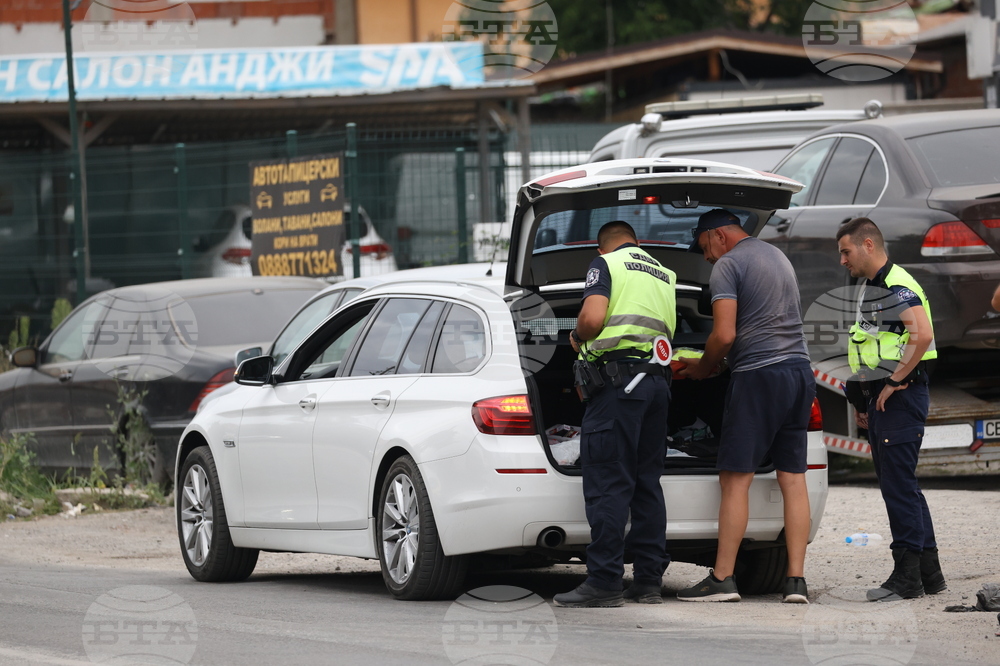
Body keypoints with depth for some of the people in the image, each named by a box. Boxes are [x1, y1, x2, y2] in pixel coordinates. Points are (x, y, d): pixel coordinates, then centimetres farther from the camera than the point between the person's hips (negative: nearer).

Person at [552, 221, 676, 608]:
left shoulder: (606, 264, 1)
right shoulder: (665, 276, 22)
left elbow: (592, 318, -15)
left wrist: (578, 338, 6)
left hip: (619, 378, -7)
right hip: (658, 380, 7)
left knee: (607, 484, -7)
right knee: (646, 483, 11)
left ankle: (604, 582, -11)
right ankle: (649, 581, 10)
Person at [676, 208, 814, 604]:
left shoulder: (728, 265, -6)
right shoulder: (777, 256, 22)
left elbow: (724, 335, -14)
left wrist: (702, 368, 4)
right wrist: (719, 361, 26)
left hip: (759, 375, -8)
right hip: (799, 370, 8)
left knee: (736, 479, -5)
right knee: (793, 479, 5)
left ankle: (723, 579, -7)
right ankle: (796, 580, 1)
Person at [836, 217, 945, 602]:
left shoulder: (897, 287, -14)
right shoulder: (870, 289, 19)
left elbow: (922, 335, -28)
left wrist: (894, 383, -23)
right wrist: (865, 401, 23)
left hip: (900, 397, -11)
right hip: (881, 400, 11)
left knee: (898, 483, -9)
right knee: (899, 484, 12)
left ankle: (907, 575, -7)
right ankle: (929, 572, 17)